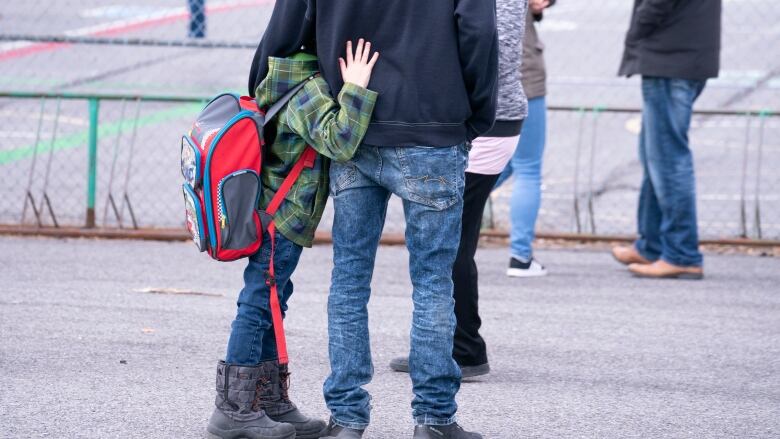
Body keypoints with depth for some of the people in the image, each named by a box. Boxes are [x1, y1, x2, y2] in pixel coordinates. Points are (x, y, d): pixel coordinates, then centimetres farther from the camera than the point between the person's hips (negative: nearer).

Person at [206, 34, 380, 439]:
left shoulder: (280, 82, 9)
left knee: (269, 304, 15)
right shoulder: (308, 92, -21)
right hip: (282, 219, -10)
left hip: (274, 216, 10)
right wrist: (355, 89, -34)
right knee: (260, 303, -5)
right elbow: (338, 142, -33)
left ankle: (271, 402, 24)